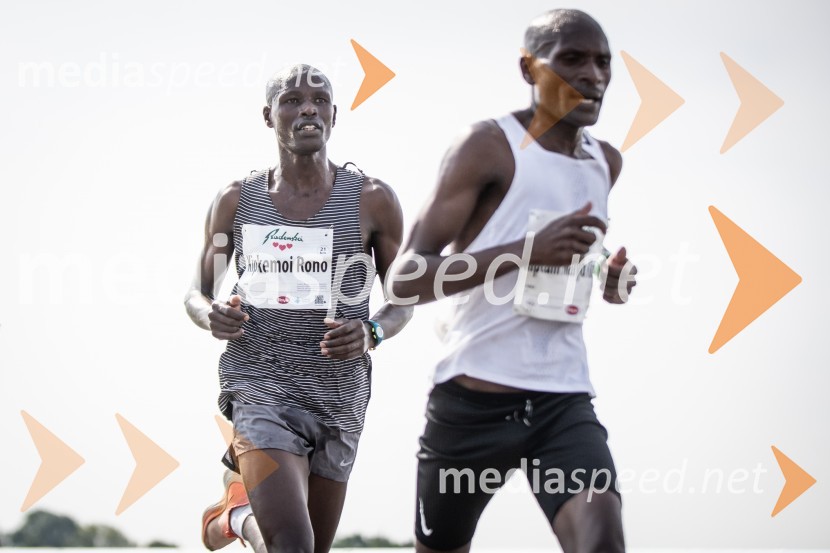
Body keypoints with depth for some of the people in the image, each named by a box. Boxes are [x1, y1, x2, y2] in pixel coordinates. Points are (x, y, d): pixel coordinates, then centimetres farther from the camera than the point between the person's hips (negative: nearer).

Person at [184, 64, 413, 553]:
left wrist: (371, 333, -17)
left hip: (339, 397, 2)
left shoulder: (372, 201, -2)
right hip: (262, 388, -2)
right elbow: (197, 293, 11)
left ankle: (238, 513, 46)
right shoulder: (236, 201, 1)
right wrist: (211, 315, -14)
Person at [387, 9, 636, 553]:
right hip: (473, 400, -4)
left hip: (565, 400, 4)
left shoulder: (607, 163, 11)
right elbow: (404, 279, -16)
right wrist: (527, 251, -28)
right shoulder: (488, 146, -8)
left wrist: (607, 278, 7)